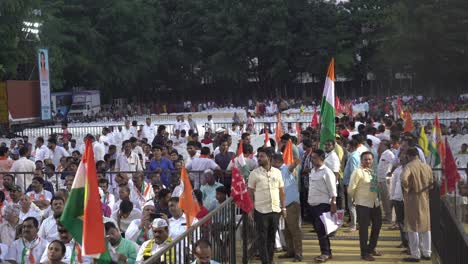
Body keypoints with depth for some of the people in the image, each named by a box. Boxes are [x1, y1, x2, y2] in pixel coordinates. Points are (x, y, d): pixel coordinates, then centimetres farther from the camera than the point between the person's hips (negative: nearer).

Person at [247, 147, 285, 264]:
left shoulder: (277, 172, 5)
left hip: (275, 210, 3)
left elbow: (281, 191, 11)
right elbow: (250, 193, 0)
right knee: (262, 238, 0)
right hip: (261, 210, -3)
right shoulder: (254, 173, -3)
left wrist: (283, 207, 8)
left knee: (272, 237, 11)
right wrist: (250, 210, -4)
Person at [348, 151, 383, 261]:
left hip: (375, 203, 8)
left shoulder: (373, 172, 9)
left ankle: (371, 248, 34)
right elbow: (351, 188, -16)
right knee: (364, 228, 0)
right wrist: (352, 199, -4)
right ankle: (364, 253, 11)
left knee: (377, 225, 17)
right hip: (363, 204, -8)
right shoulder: (358, 172, -14)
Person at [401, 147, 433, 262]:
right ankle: (427, 253, 19)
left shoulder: (409, 166, -15)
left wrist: (406, 189, -15)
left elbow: (404, 179, -32)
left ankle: (415, 255, 4)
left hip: (412, 200, -5)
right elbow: (431, 184, 11)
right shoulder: (427, 167, 4)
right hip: (425, 200, 5)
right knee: (426, 227, 13)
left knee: (413, 228, 1)